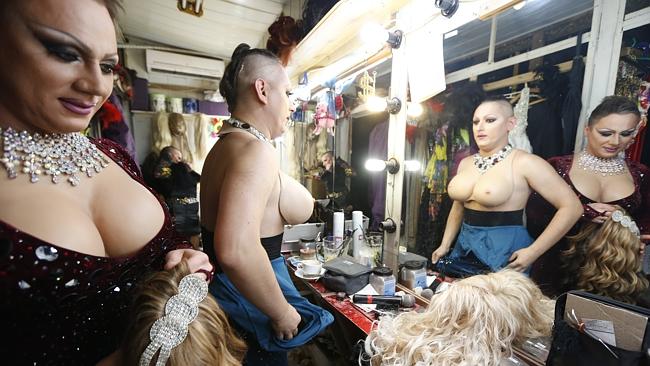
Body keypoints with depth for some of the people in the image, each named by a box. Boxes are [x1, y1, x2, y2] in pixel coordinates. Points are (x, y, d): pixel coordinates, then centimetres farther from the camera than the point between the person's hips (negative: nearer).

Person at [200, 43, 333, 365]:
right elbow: (236, 251, -34)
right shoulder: (256, 148, -24)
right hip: (247, 299, -9)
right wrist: (283, 312, -23)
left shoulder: (225, 145, 7)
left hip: (223, 288, 9)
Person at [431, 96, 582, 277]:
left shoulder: (524, 162, -12)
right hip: (465, 248, 6)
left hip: (503, 252, -5)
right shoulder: (466, 163, 5)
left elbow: (572, 207, -10)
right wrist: (445, 245, 12)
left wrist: (533, 252, -14)